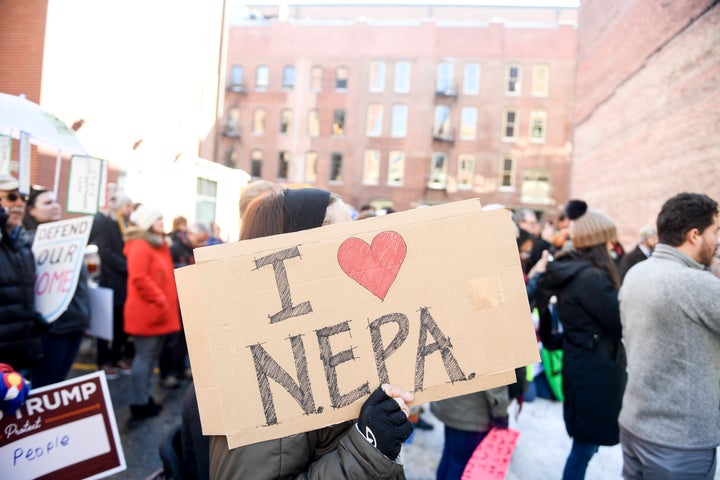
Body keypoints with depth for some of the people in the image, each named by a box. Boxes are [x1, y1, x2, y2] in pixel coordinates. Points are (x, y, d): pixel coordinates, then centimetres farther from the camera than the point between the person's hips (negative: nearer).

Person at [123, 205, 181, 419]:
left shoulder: (159, 243, 16)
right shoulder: (140, 245, -14)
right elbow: (139, 278, -24)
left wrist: (167, 302, 15)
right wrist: (159, 300, -20)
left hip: (160, 312, 10)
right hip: (146, 312, -10)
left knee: (151, 357, 16)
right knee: (144, 357, -3)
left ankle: (146, 398, 26)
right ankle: (138, 403, 7)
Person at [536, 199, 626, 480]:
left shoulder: (569, 272, 7)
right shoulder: (590, 277, -23)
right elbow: (622, 322, -17)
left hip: (581, 366, 9)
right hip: (595, 372, -9)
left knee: (584, 444, 21)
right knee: (585, 446, 6)